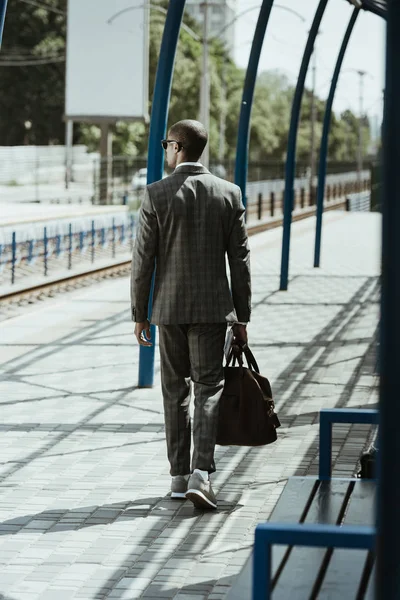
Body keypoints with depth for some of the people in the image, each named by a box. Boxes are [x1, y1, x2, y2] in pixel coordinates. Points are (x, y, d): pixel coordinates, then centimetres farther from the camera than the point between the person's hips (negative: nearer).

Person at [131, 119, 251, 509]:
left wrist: (139, 314, 3)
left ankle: (179, 477, 16)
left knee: (175, 392, 11)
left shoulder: (156, 195, -7)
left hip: (169, 308, 0)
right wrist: (242, 316, 7)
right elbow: (240, 259, 0)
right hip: (212, 308, 0)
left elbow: (143, 259, -6)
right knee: (208, 389, 2)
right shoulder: (229, 194, -2)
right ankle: (200, 473, -13)